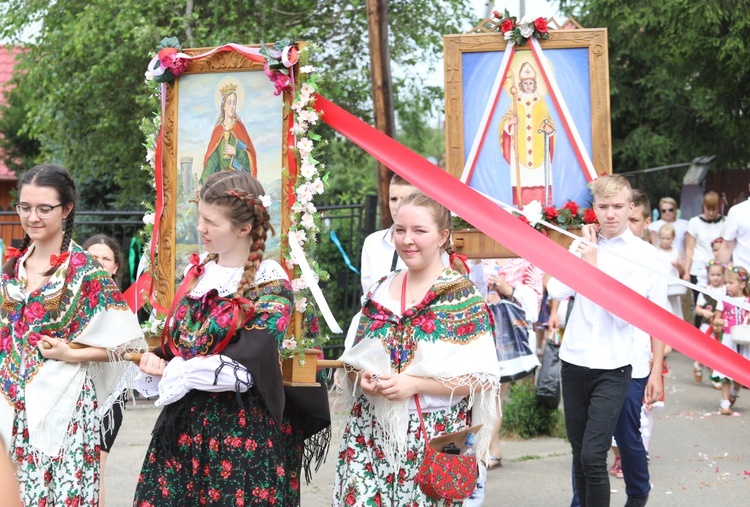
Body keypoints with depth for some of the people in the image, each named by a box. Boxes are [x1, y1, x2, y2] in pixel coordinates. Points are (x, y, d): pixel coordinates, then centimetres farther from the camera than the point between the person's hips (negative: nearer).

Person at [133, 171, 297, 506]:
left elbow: (246, 369, -18)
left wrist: (177, 372, -13)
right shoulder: (200, 269, 9)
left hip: (239, 429, -6)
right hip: (182, 422, 6)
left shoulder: (271, 283, -11)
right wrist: (156, 361, -4)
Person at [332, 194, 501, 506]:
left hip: (436, 442, -4)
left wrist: (414, 384, -17)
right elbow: (355, 358, 20)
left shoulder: (462, 296, -5)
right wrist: (363, 377, -3)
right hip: (370, 438, 4)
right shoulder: (380, 291, 10)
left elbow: (483, 378, -10)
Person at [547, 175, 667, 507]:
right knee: (580, 454, 13)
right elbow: (555, 291, -8)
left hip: (612, 369, -4)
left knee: (593, 457, -13)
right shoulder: (582, 245, 5)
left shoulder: (645, 255, -6)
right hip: (574, 363, 4)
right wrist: (584, 253, -6)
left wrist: (593, 265, -13)